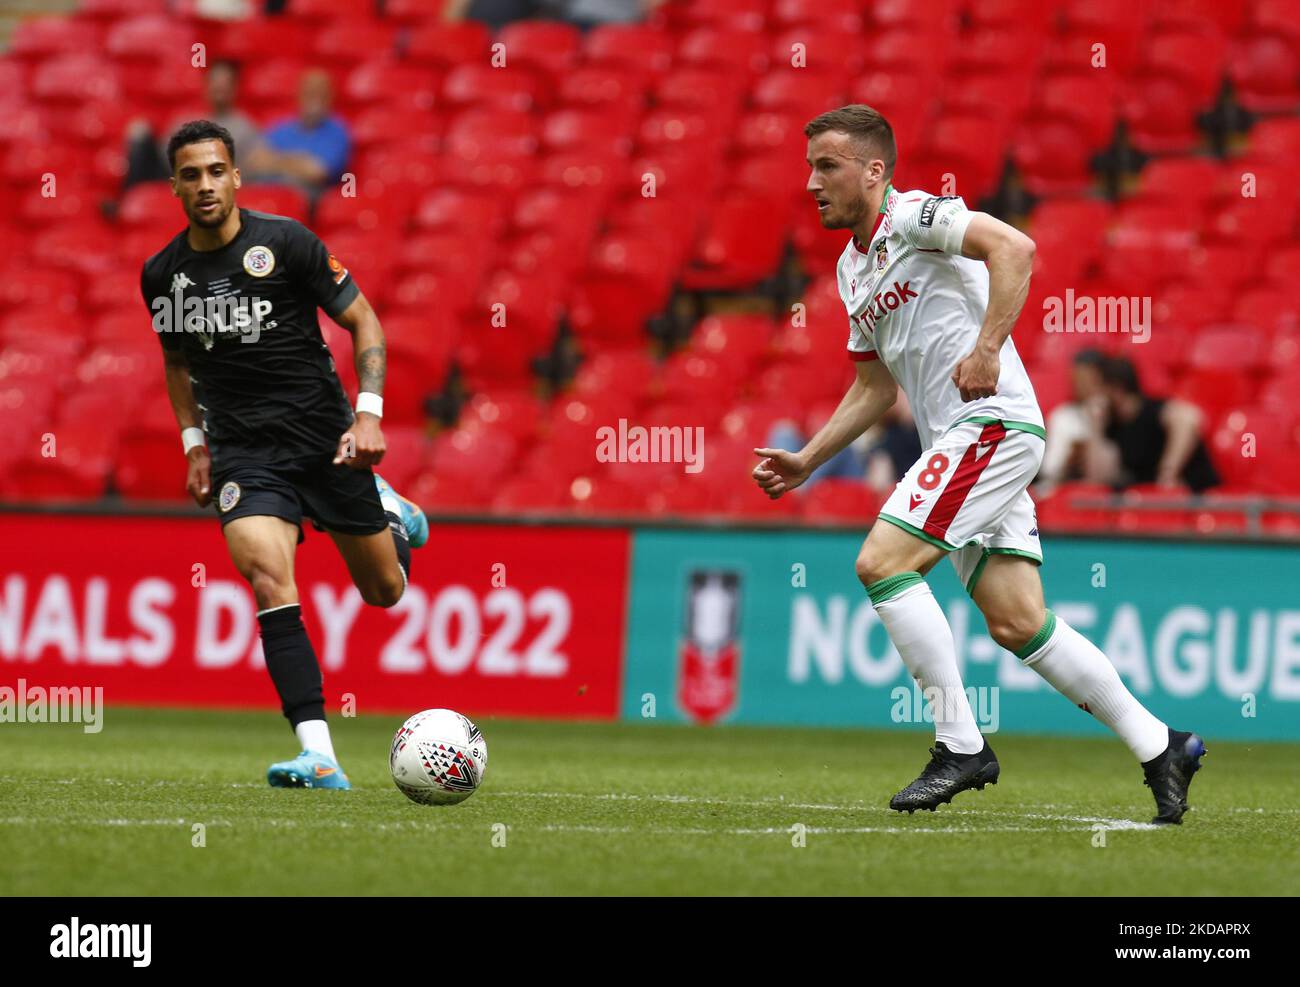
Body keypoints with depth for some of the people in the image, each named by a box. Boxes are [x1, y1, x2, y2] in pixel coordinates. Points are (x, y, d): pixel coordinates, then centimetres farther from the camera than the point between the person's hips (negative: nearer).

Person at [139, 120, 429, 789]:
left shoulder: (284, 242, -9)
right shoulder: (162, 275, 1)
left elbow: (362, 320, -2)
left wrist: (368, 413, -13)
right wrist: (194, 445, 12)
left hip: (324, 436, -1)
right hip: (242, 452, 1)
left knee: (384, 592, 11)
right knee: (269, 581, -24)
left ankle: (386, 510, 48)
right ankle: (318, 757, -26)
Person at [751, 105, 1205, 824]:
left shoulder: (911, 215, -7)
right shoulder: (852, 267, 21)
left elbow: (1014, 247, -23)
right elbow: (875, 387, 28)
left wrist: (987, 349, -26)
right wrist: (806, 461, 21)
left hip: (993, 422, -9)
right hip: (961, 442, 9)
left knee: (881, 562, -17)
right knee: (1017, 624, 3)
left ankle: (961, 744, -12)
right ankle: (1159, 748, 9)